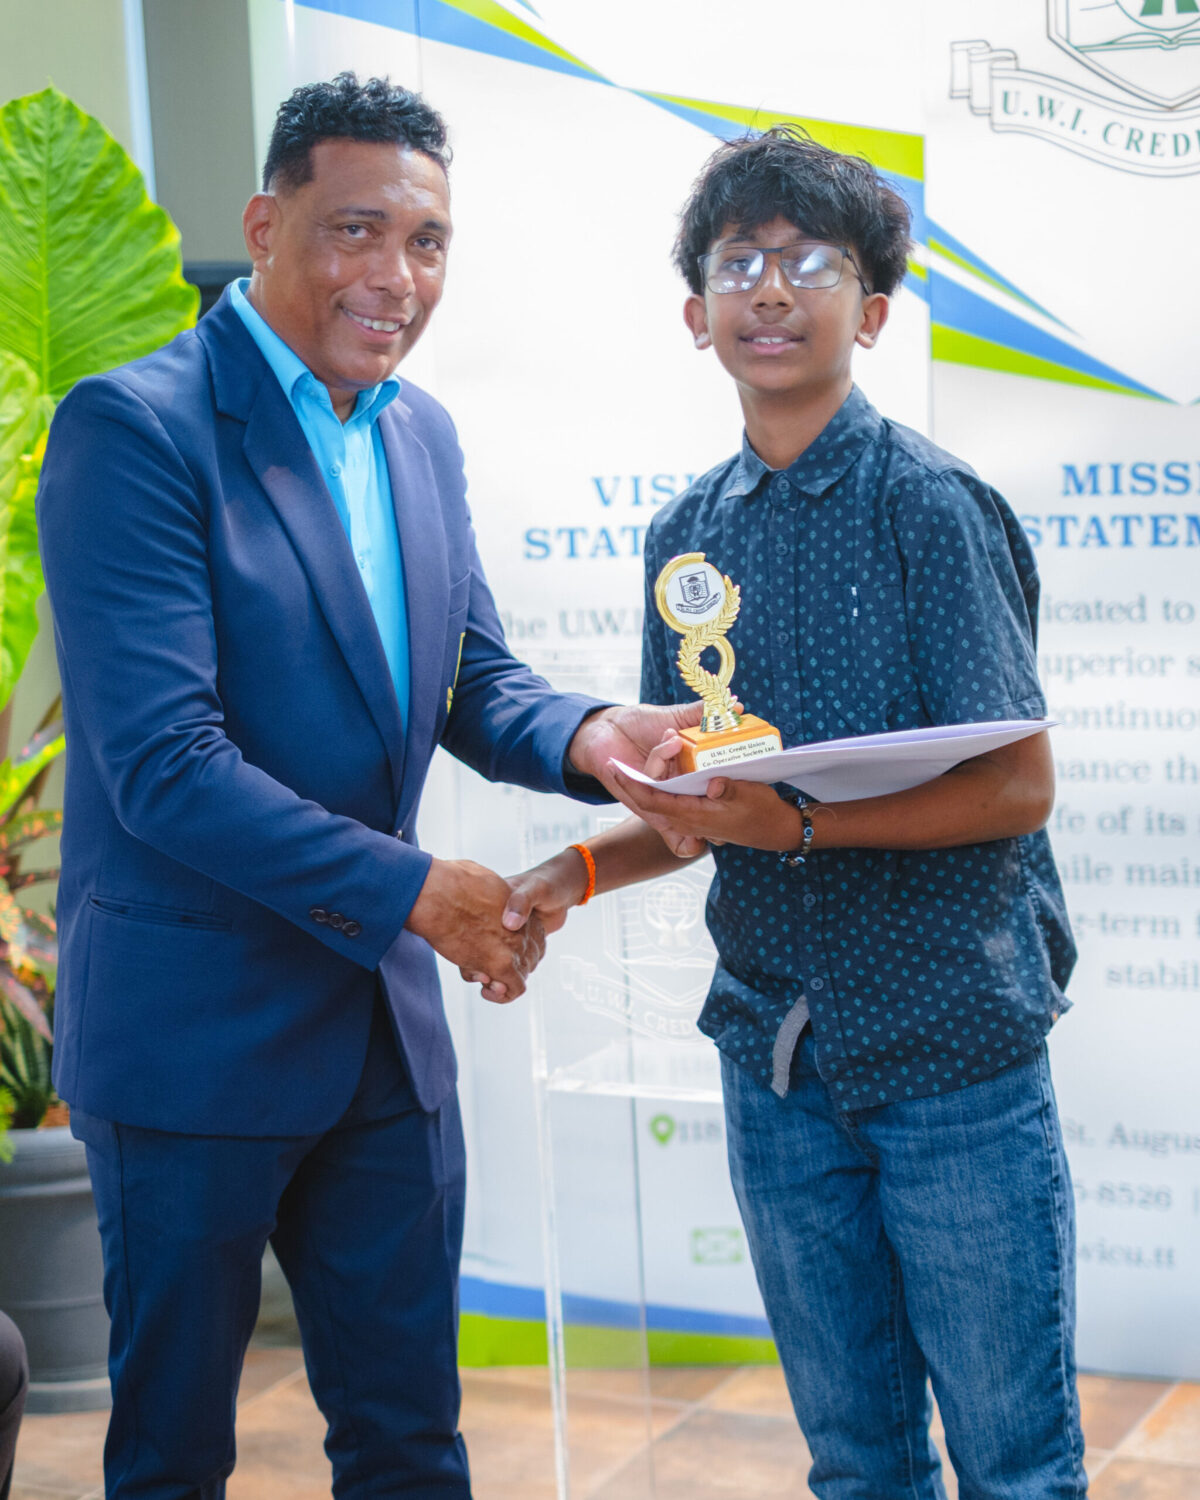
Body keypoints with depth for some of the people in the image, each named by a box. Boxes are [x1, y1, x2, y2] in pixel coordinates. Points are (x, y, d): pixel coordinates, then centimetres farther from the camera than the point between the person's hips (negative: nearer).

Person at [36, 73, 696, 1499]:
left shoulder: (419, 433, 8)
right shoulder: (133, 429, -16)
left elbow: (469, 679, 13)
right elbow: (164, 766, -22)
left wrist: (579, 735, -10)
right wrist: (413, 888, -20)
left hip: (384, 1014, 7)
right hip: (195, 1027, -6)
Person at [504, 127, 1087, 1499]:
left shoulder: (929, 506, -8)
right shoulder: (687, 536, 8)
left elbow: (1017, 783, -12)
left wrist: (796, 825, -22)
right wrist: (583, 869, -3)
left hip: (953, 1047, -5)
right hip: (774, 1055, 5)